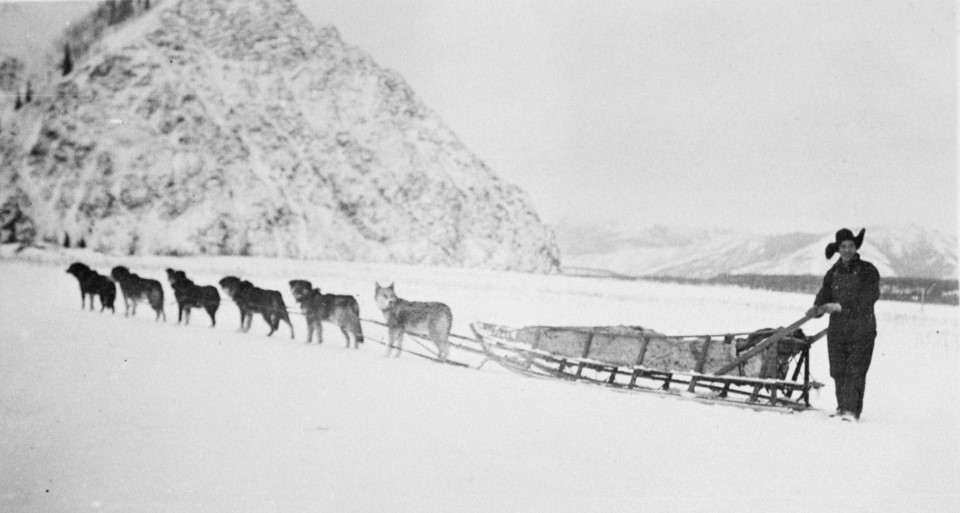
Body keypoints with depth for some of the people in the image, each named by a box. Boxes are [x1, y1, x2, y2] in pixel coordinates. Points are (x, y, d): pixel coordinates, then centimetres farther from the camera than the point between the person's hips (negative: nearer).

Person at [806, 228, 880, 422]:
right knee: (838, 370, 4)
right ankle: (842, 406, 17)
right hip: (837, 328, 4)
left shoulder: (868, 271, -2)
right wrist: (816, 309, -19)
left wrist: (840, 307, -20)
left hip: (862, 329, -4)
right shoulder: (833, 273, 12)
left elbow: (868, 298, -13)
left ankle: (852, 410, -12)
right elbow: (824, 295, 3)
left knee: (855, 370, -10)